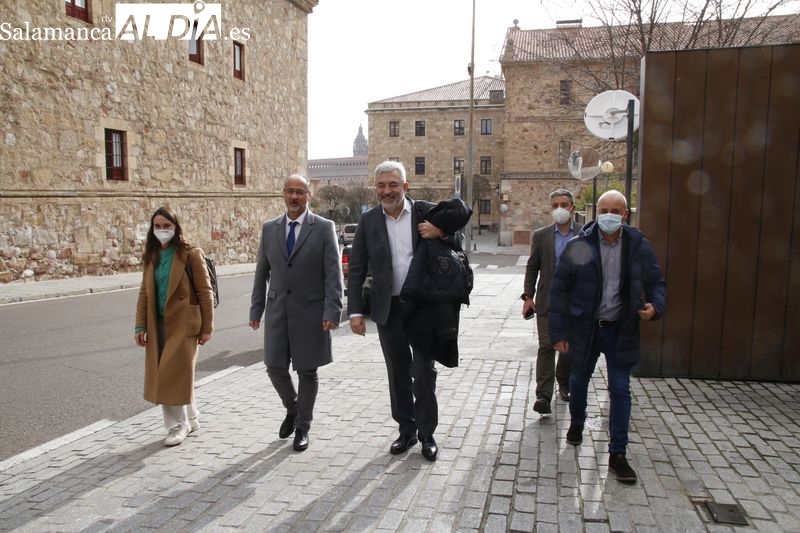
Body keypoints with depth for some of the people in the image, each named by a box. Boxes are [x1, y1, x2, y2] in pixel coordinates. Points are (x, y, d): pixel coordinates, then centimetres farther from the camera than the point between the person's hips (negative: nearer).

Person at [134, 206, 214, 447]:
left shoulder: (191, 254, -8)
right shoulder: (151, 256, 9)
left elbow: (205, 291, -8)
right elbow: (144, 293, 11)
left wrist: (207, 327, -8)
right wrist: (140, 326, 5)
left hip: (183, 324, -6)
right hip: (158, 324, 6)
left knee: (175, 375, -4)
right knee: (162, 376, 11)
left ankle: (179, 424, 14)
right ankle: (189, 419, 26)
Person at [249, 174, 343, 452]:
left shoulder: (324, 228, -4)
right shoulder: (269, 228, 7)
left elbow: (333, 273, -8)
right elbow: (262, 272, 11)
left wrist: (332, 312, -16)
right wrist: (256, 309, 8)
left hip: (311, 310, -3)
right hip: (277, 310, 3)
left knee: (307, 371, 5)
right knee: (275, 368, 4)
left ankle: (302, 427, 24)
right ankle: (292, 409, 34)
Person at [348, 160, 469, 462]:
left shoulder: (425, 211, -3)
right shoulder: (368, 220, 1)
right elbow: (356, 270, 1)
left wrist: (441, 230, -20)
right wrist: (355, 310, -6)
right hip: (389, 309, 2)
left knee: (424, 371, 5)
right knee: (398, 373, 13)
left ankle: (427, 434, 22)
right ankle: (406, 430, 29)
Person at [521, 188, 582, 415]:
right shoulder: (541, 235, 3)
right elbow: (532, 267, 6)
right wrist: (528, 296, 0)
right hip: (548, 301, -1)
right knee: (546, 347, -6)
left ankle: (564, 386, 34)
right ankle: (543, 396, -6)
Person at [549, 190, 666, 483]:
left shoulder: (639, 246, -6)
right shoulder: (578, 246, -12)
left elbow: (656, 282, 4)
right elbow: (559, 290, -8)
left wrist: (655, 306, -19)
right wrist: (558, 333, -10)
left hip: (620, 330, 0)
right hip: (584, 327, 0)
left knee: (620, 390, 2)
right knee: (579, 381, 20)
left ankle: (617, 454, 14)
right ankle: (576, 424, 48)